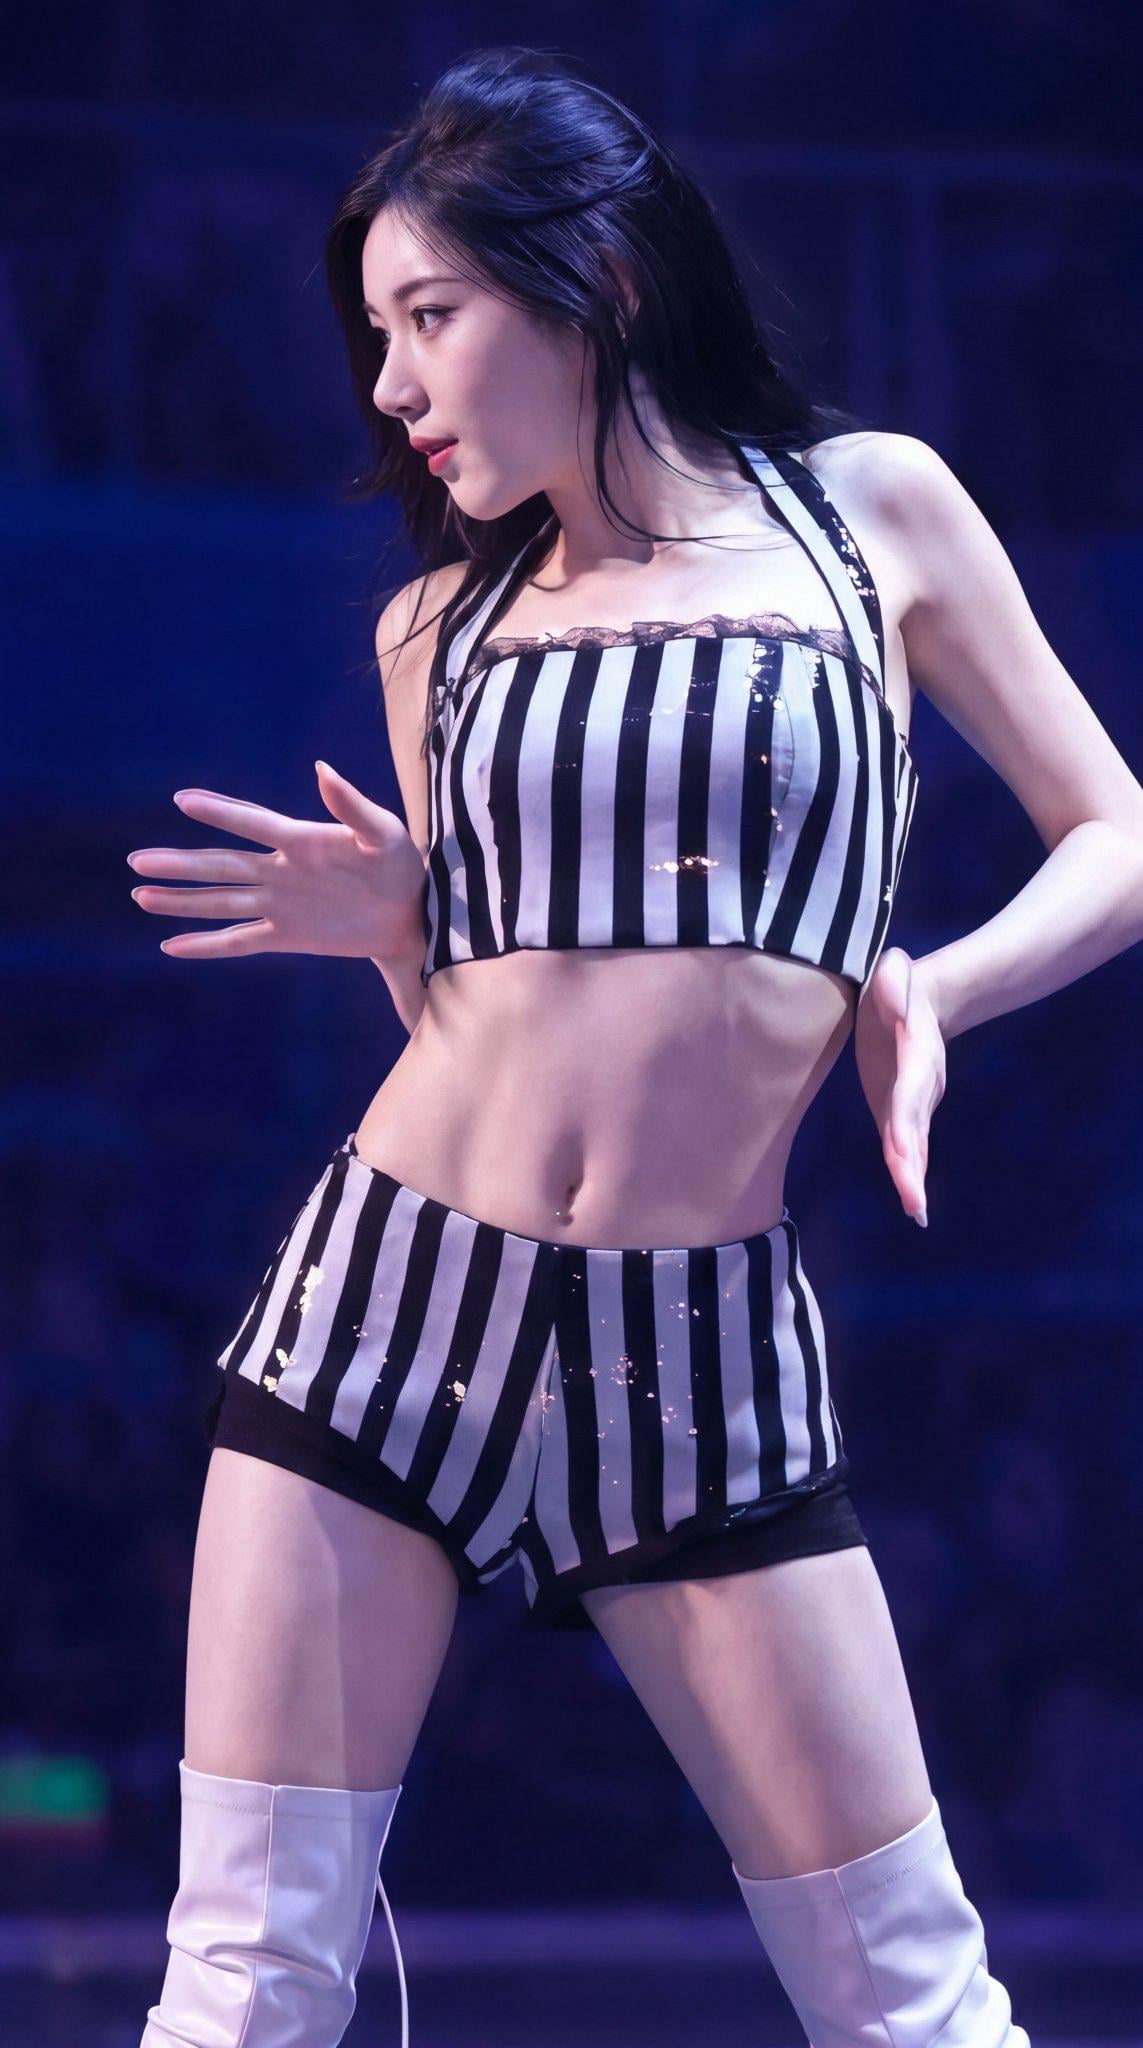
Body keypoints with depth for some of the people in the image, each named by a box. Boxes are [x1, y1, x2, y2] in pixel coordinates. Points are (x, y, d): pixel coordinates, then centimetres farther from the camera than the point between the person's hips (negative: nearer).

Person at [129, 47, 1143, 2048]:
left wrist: (928, 986, -7)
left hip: (702, 1355, -2)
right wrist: (393, 924, -3)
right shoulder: (437, 623, 11)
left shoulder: (871, 511, 4)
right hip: (395, 1287, 2)